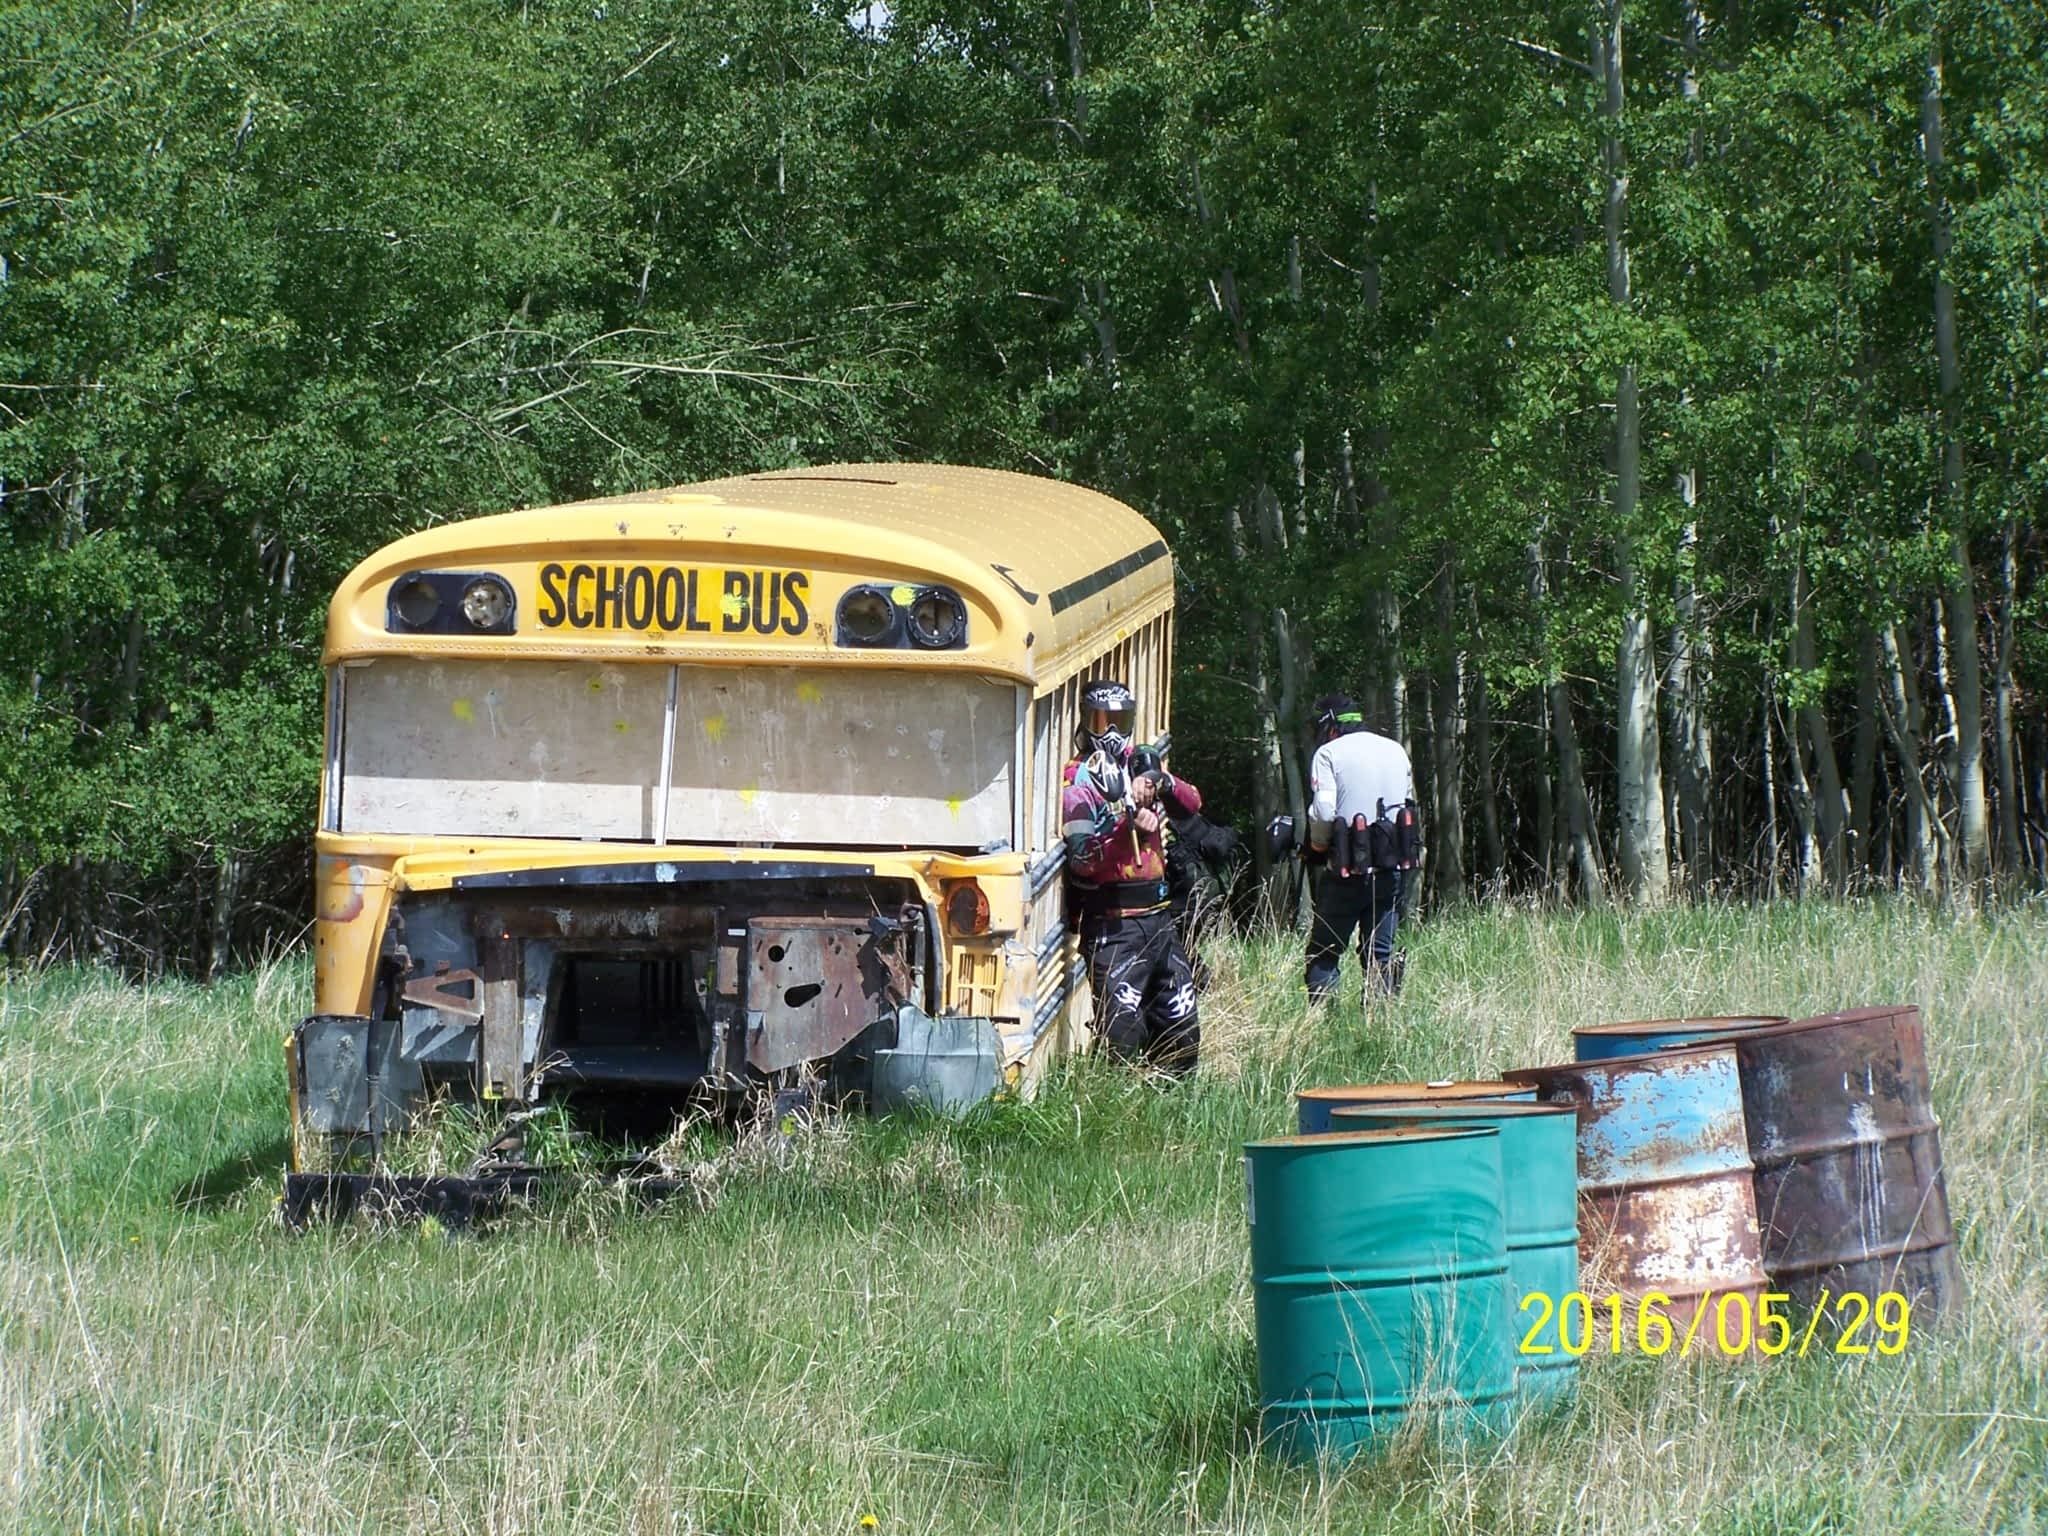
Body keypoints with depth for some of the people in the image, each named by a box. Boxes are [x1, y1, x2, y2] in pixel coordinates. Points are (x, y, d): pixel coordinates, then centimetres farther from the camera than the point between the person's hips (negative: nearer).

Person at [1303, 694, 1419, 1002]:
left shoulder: (1329, 753, -5)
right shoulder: (1396, 751, 12)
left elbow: (1323, 812, -16)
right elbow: (1410, 805, 14)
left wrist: (1318, 846, 2)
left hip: (1348, 870, -5)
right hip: (1392, 869, 5)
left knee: (1324, 953, 4)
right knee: (1381, 951, 10)